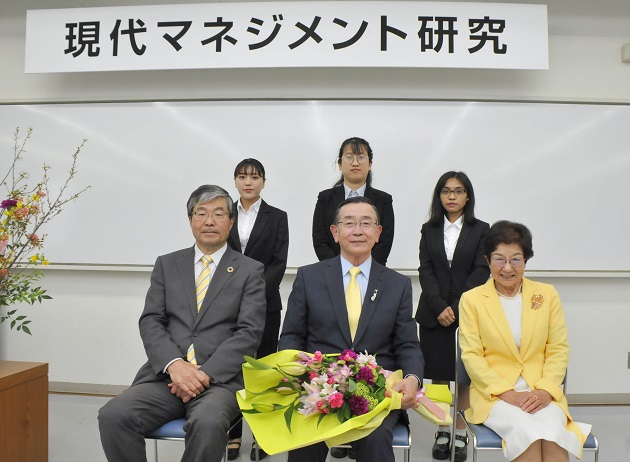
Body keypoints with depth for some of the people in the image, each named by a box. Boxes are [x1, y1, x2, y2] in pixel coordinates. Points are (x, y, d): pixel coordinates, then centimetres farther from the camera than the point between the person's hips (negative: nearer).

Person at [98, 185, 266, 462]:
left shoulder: (249, 270, 6)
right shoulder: (167, 265, 14)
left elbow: (249, 332, -3)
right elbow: (150, 322, 5)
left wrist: (206, 373, -14)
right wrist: (174, 365, -13)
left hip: (220, 378, -2)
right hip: (165, 375, 3)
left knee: (208, 423, -33)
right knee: (112, 416, -23)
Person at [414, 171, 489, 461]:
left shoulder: (481, 230, 3)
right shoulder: (429, 230, 8)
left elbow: (481, 272, -4)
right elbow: (425, 271, 1)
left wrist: (456, 308, -11)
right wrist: (440, 307, -12)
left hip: (468, 314, -1)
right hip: (434, 314, 1)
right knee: (438, 375, 7)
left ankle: (461, 434, 18)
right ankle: (442, 432, 20)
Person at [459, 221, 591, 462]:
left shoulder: (547, 294, 10)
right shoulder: (471, 299, 3)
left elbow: (558, 350, 7)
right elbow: (471, 356, -2)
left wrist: (545, 391, -9)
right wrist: (507, 393, -13)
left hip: (542, 393, 2)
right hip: (494, 394, -1)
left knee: (552, 432, -30)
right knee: (528, 432, -31)